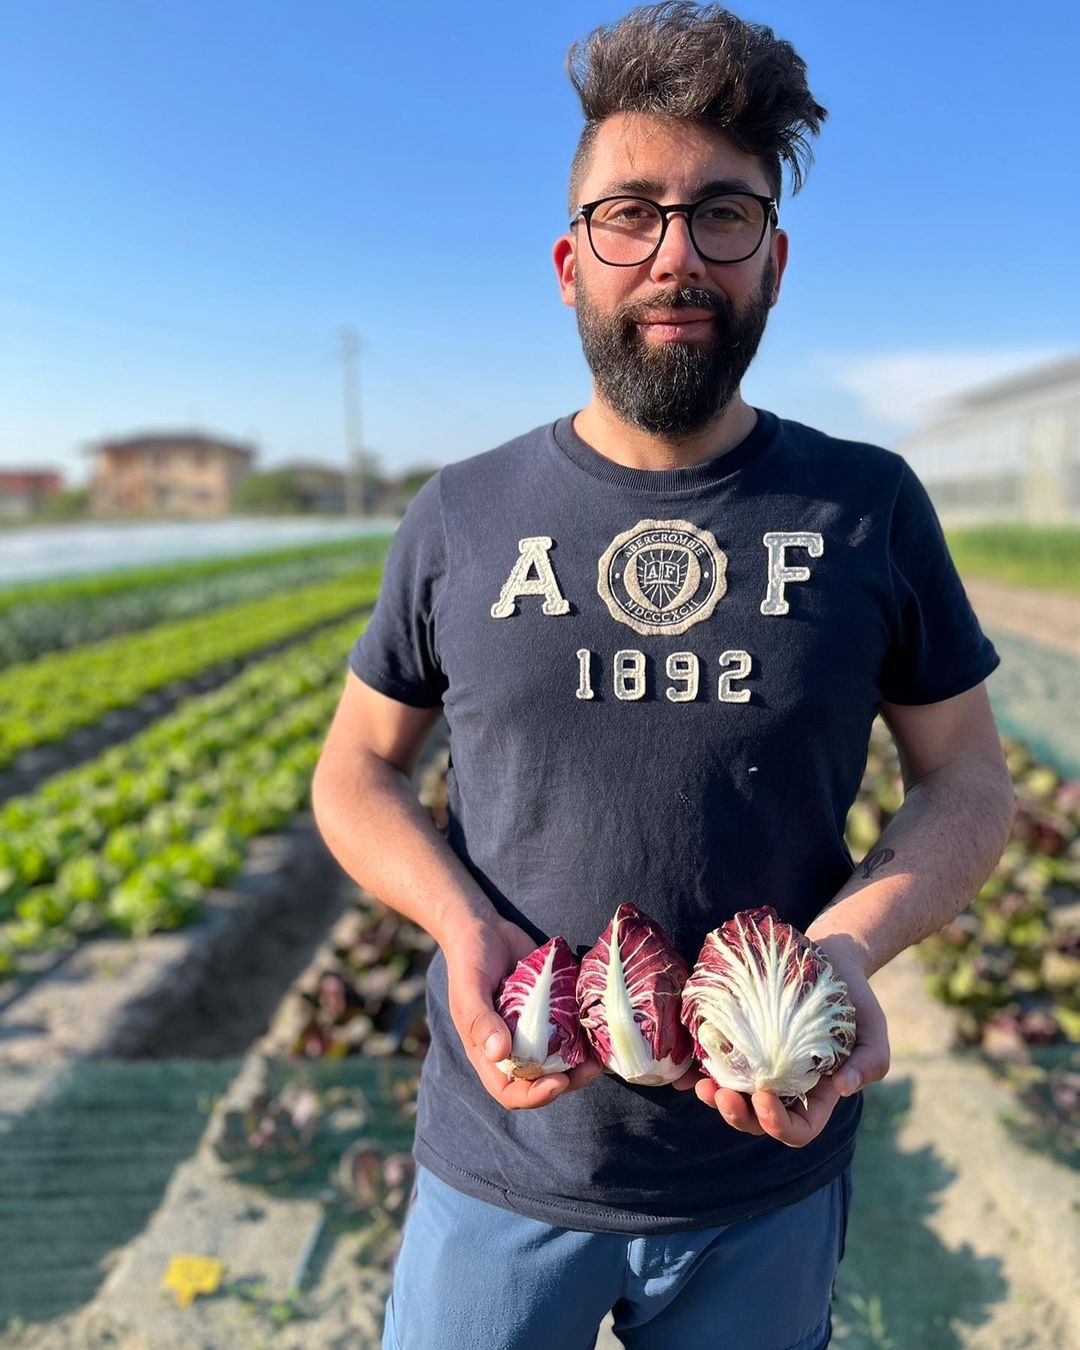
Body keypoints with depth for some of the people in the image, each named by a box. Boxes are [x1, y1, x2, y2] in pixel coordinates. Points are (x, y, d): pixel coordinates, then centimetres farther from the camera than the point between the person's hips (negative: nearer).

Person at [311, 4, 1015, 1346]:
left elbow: (967, 779, 0)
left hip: (770, 1170, 1)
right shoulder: (461, 515, -5)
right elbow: (357, 770, 2)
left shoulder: (871, 506, -5)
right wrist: (462, 921, -17)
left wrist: (849, 938, -19)